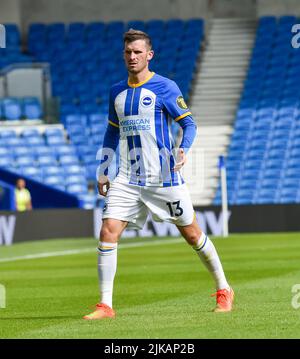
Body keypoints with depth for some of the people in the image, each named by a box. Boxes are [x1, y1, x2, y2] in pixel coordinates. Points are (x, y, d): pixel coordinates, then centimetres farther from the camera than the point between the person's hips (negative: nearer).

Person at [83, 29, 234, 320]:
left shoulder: (164, 87, -4)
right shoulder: (117, 92, 12)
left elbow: (189, 123, -4)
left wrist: (183, 148, -23)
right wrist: (102, 171, 15)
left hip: (163, 176, -4)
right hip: (127, 179, 4)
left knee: (191, 233, 4)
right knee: (108, 232, -11)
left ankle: (223, 290, 22)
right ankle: (105, 305, -8)